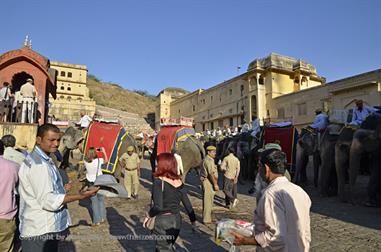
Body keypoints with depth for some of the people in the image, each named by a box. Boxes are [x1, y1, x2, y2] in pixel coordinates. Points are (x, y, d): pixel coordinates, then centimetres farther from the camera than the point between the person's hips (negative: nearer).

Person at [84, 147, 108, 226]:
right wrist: (104, 151, 8)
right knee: (101, 200, 15)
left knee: (94, 201, 7)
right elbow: (106, 160, 4)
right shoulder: (99, 160, -16)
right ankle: (102, 218, 23)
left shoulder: (85, 162, -12)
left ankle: (96, 221, 12)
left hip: (90, 183, 0)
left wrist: (90, 151, 10)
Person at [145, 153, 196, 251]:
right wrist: (193, 221, 15)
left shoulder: (159, 181, -18)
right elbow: (188, 205, 4)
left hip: (163, 221, -6)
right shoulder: (179, 182, -1)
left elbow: (158, 207, -25)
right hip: (177, 220, 6)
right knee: (168, 247, 26)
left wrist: (149, 215, -7)